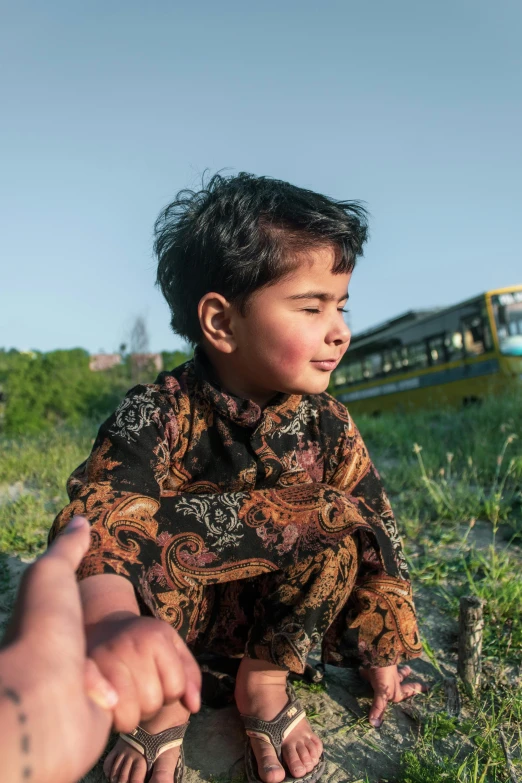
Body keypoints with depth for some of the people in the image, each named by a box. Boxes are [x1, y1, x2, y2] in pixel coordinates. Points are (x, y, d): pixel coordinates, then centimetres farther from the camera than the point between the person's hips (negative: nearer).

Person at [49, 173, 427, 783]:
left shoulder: (328, 425, -11)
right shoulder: (158, 414, -23)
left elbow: (378, 532, -3)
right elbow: (94, 517, -38)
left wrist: (381, 654, 1)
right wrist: (111, 622, -60)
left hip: (268, 617, 3)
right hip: (175, 611, -2)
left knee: (344, 522, -23)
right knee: (129, 515, -31)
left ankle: (265, 683, -5)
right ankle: (165, 698, -7)